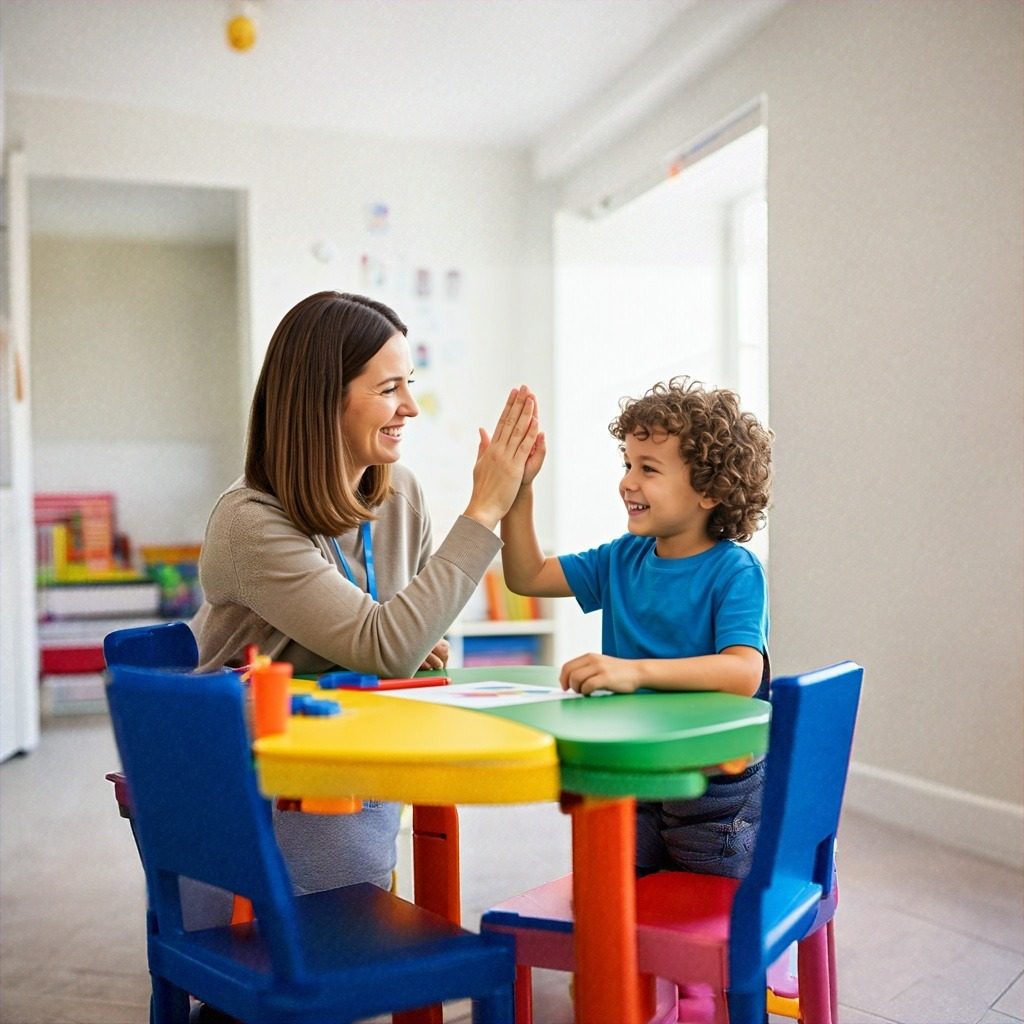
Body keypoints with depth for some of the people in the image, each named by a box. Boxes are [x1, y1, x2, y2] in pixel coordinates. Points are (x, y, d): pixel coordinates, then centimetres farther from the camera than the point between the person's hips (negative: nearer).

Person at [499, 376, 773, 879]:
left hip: (718, 787, -6)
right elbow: (528, 576, 10)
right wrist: (519, 489, -2)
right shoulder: (624, 558, 3)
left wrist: (635, 670, -42)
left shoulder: (734, 570, -16)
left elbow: (744, 673, -31)